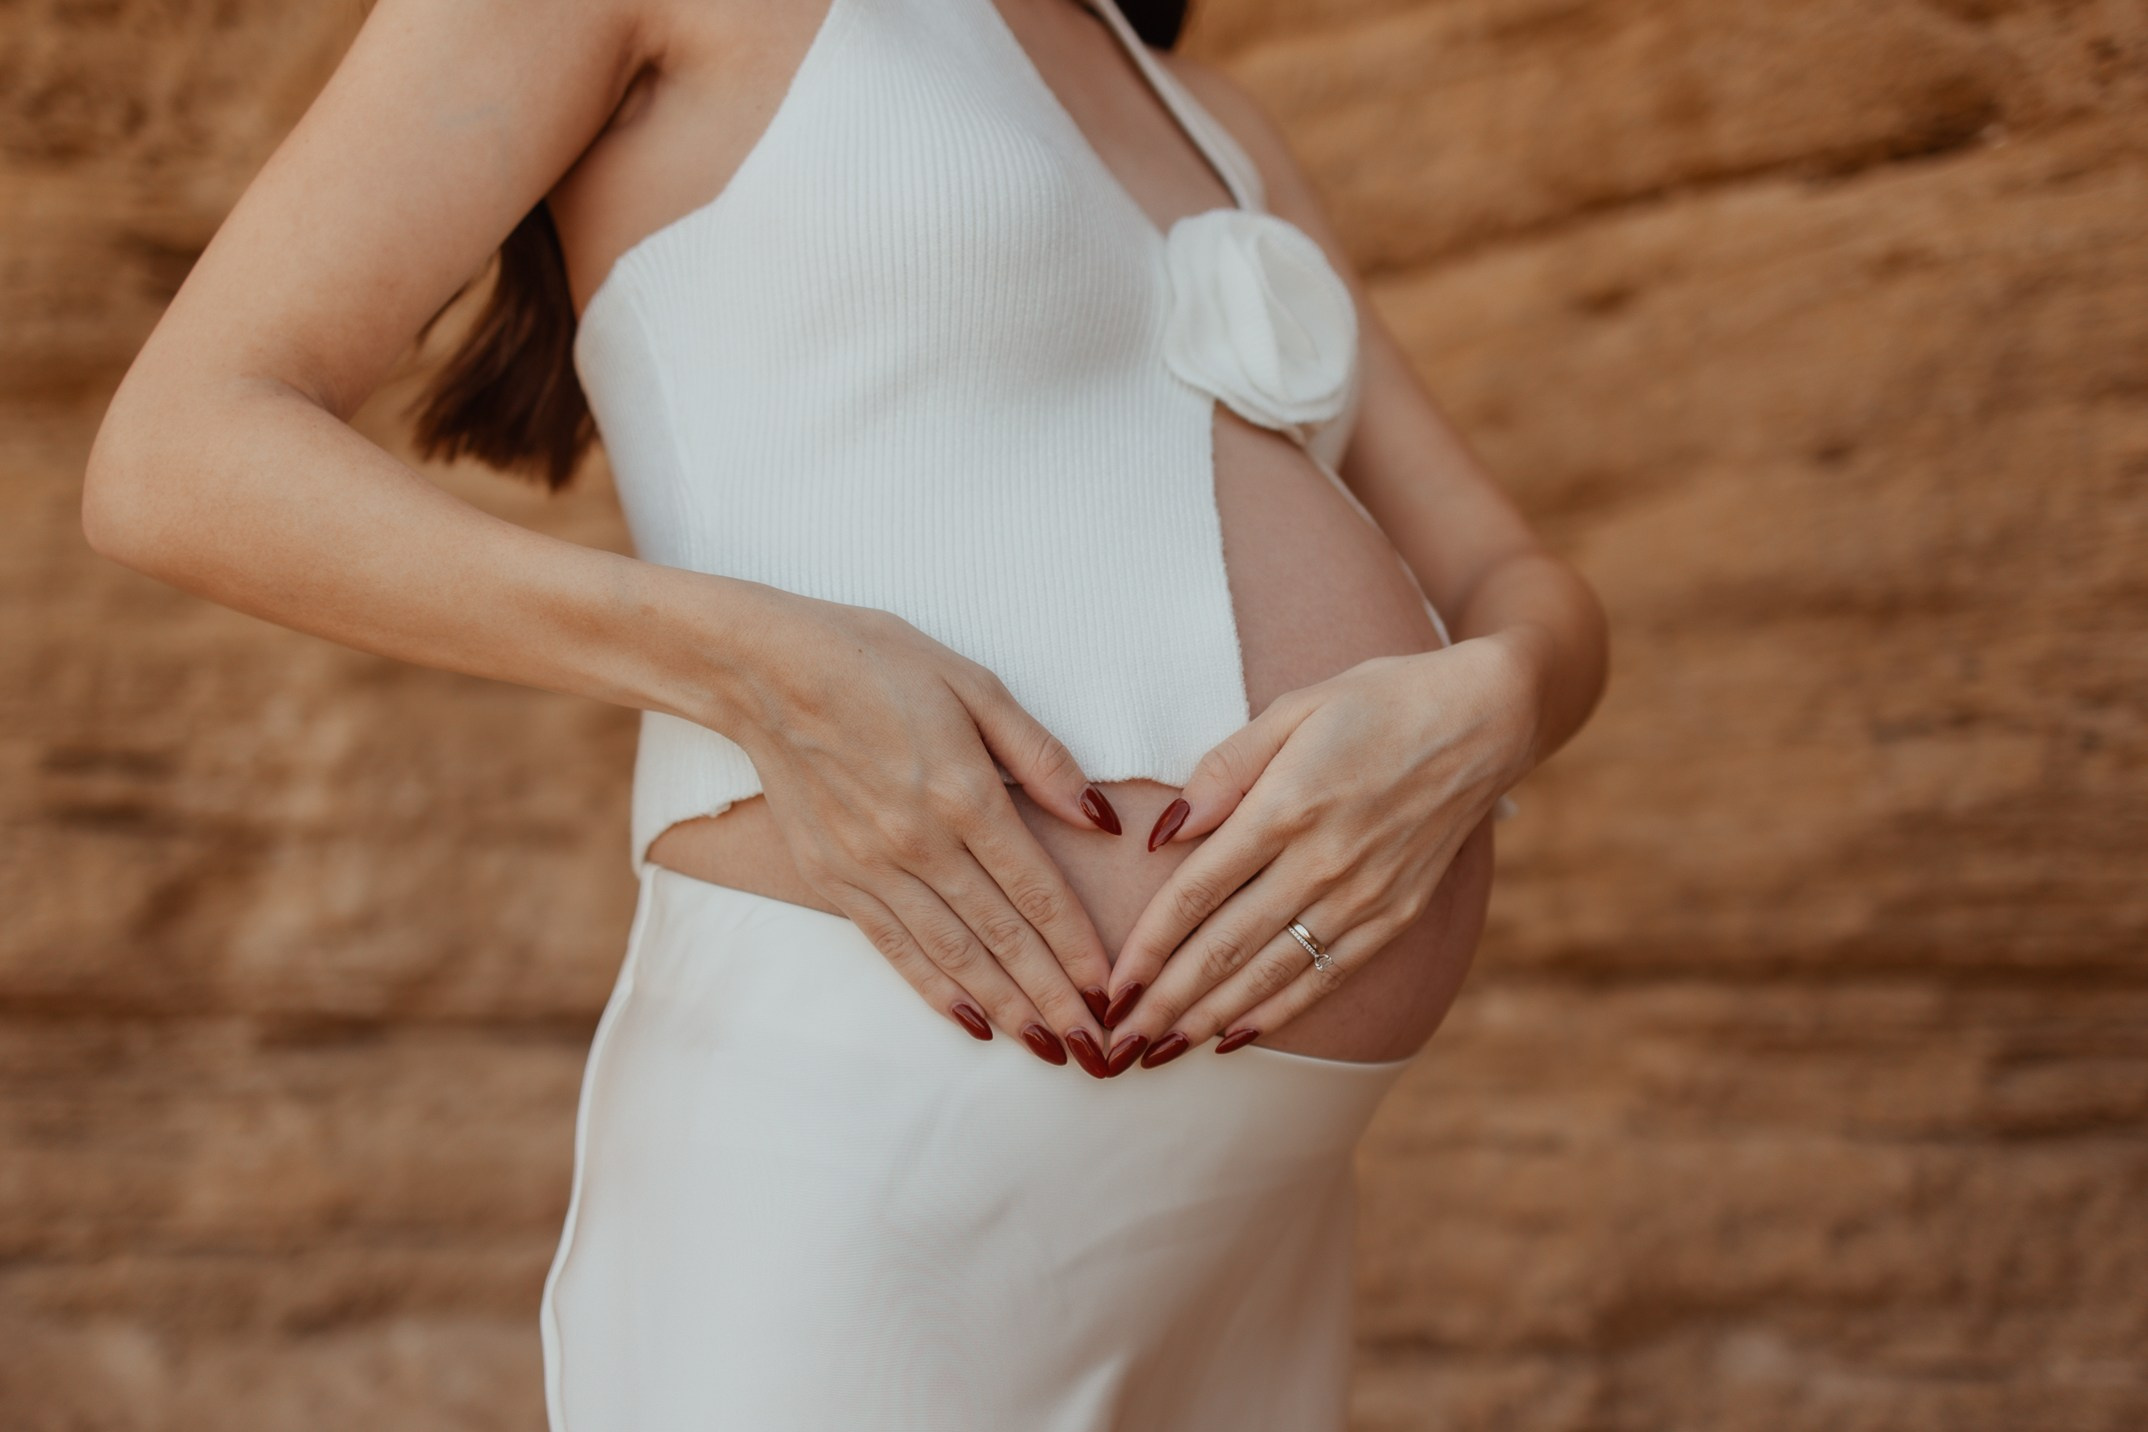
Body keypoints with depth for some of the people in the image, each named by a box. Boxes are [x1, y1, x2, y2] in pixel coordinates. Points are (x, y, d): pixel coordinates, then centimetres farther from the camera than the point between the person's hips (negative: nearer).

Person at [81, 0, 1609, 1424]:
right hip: (845, 1166, -8)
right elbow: (176, 462, -6)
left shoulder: (1197, 123, 22)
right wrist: (757, 671, -20)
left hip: (1228, 1198, 8)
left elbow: (1528, 605, 16)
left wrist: (1470, 723, -10)